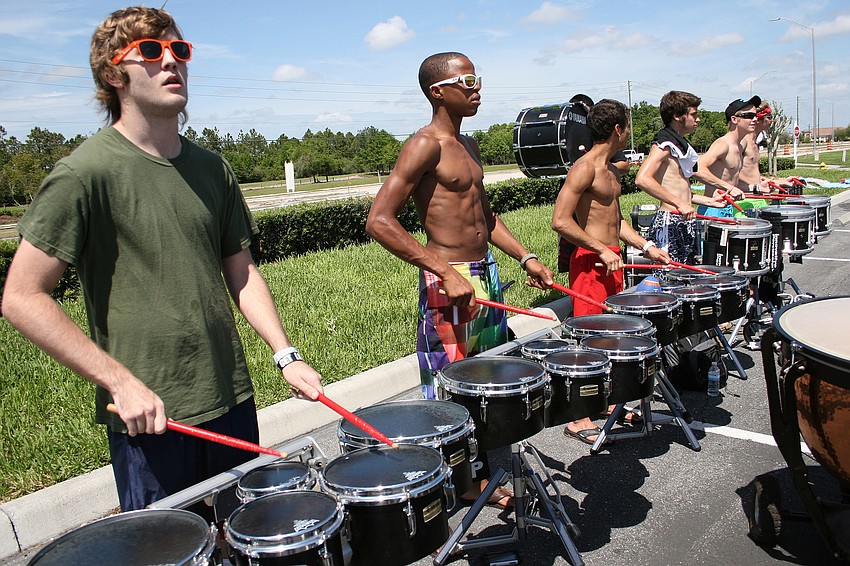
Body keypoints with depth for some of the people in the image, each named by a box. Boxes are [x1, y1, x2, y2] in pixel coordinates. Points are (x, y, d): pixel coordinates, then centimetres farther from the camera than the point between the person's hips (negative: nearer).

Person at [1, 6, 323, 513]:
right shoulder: (87, 173, -12)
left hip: (232, 401, 6)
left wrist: (285, 353, -2)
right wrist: (120, 381, -17)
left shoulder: (212, 170, 6)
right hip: (149, 418, -5)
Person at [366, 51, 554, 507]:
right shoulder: (425, 145, -14)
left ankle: (478, 474, 35)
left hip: (487, 274, 9)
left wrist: (525, 258, 12)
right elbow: (379, 221, -23)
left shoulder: (468, 146, 14)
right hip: (449, 283, -9)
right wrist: (447, 273, -26)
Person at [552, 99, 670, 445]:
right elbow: (560, 222, -22)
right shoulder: (584, 168, -14)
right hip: (590, 263, -9)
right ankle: (578, 420, 5)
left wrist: (646, 247, 15)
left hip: (611, 261, 10)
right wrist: (602, 250, -19)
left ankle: (609, 401, 31)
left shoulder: (611, 171, 16)